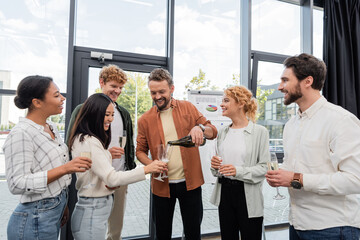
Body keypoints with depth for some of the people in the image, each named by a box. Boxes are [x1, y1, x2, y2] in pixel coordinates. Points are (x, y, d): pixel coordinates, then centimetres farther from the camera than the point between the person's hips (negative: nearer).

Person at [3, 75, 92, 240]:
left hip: (56, 210, 7)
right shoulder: (20, 134, -20)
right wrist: (64, 168, -31)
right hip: (36, 220, -7)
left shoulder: (52, 127, 5)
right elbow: (17, 184, -23)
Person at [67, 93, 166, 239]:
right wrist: (146, 169, -24)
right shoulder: (89, 142, -20)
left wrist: (111, 183, 0)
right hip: (92, 211, -9)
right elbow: (111, 178, -25)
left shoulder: (86, 139, 11)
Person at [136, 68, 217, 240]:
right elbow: (140, 151, 6)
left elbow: (213, 132, 2)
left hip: (190, 182, 0)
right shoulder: (145, 120, 1)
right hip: (162, 184, 1)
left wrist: (200, 128, -21)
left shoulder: (187, 108, 1)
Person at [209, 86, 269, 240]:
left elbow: (264, 167, -12)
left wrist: (239, 171, -24)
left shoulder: (260, 132, -9)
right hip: (224, 192, 5)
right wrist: (215, 165, -4)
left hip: (248, 195, -5)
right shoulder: (223, 132, 9)